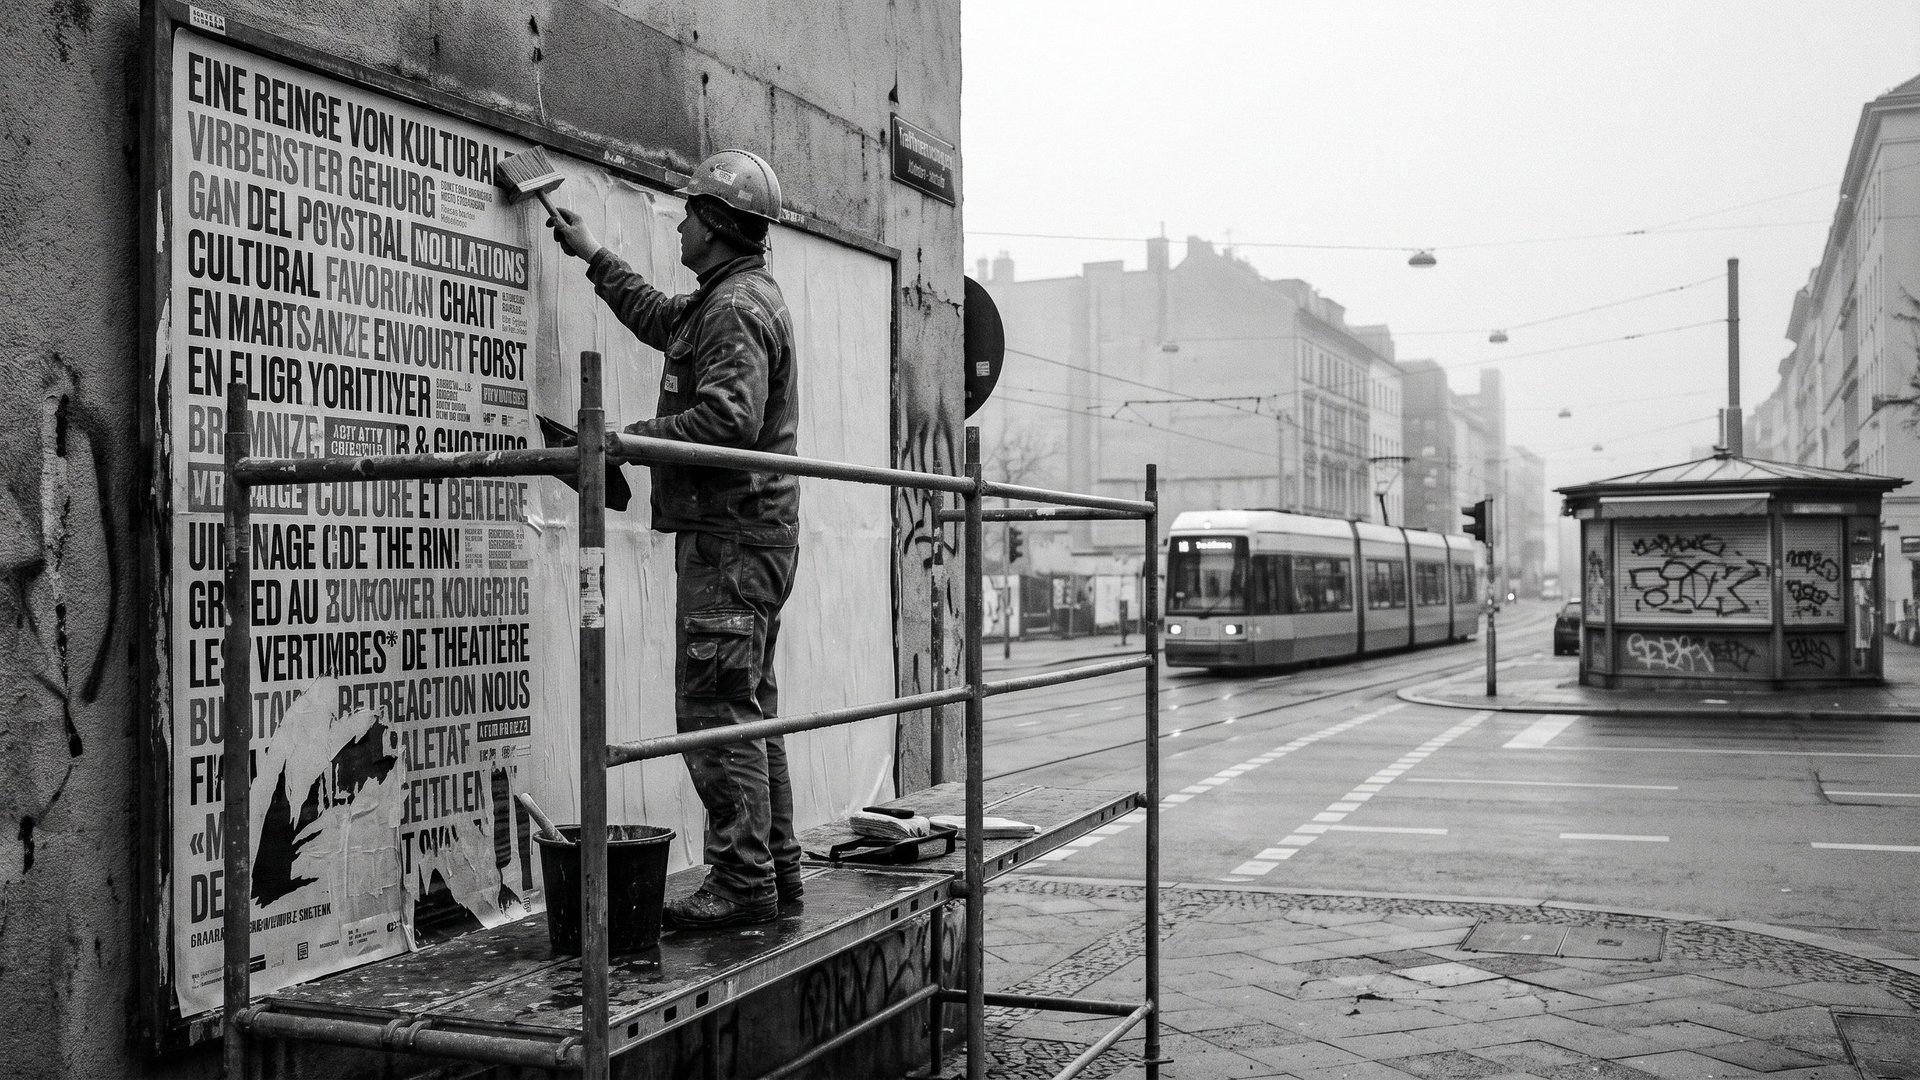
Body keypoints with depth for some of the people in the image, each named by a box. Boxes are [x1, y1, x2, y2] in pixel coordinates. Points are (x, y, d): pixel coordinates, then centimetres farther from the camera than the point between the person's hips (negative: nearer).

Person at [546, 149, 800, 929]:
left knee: (715, 708, -9)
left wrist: (627, 439, -22)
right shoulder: (730, 299, 21)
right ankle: (774, 867, 20)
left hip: (729, 536, -11)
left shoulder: (736, 306, -13)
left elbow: (729, 416, -27)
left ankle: (743, 881, -6)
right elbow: (660, 318, 39)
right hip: (749, 534, 11)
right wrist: (593, 257, 42)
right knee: (749, 705, 14)